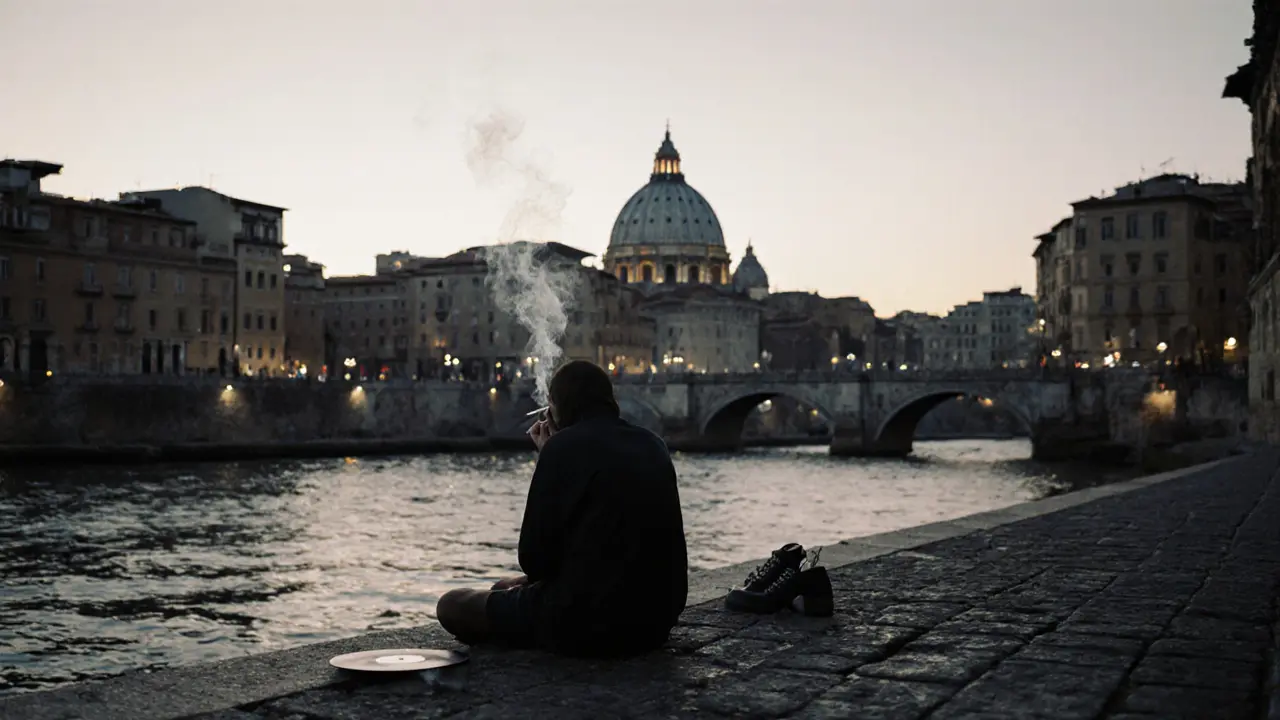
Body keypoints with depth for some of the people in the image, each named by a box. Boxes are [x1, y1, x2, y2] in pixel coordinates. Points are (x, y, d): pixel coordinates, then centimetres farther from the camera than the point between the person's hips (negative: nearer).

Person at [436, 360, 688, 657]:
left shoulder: (564, 447, -12)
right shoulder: (653, 446, 9)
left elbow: (534, 561, -9)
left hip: (586, 621, -8)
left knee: (452, 605, 9)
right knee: (506, 589, 29)